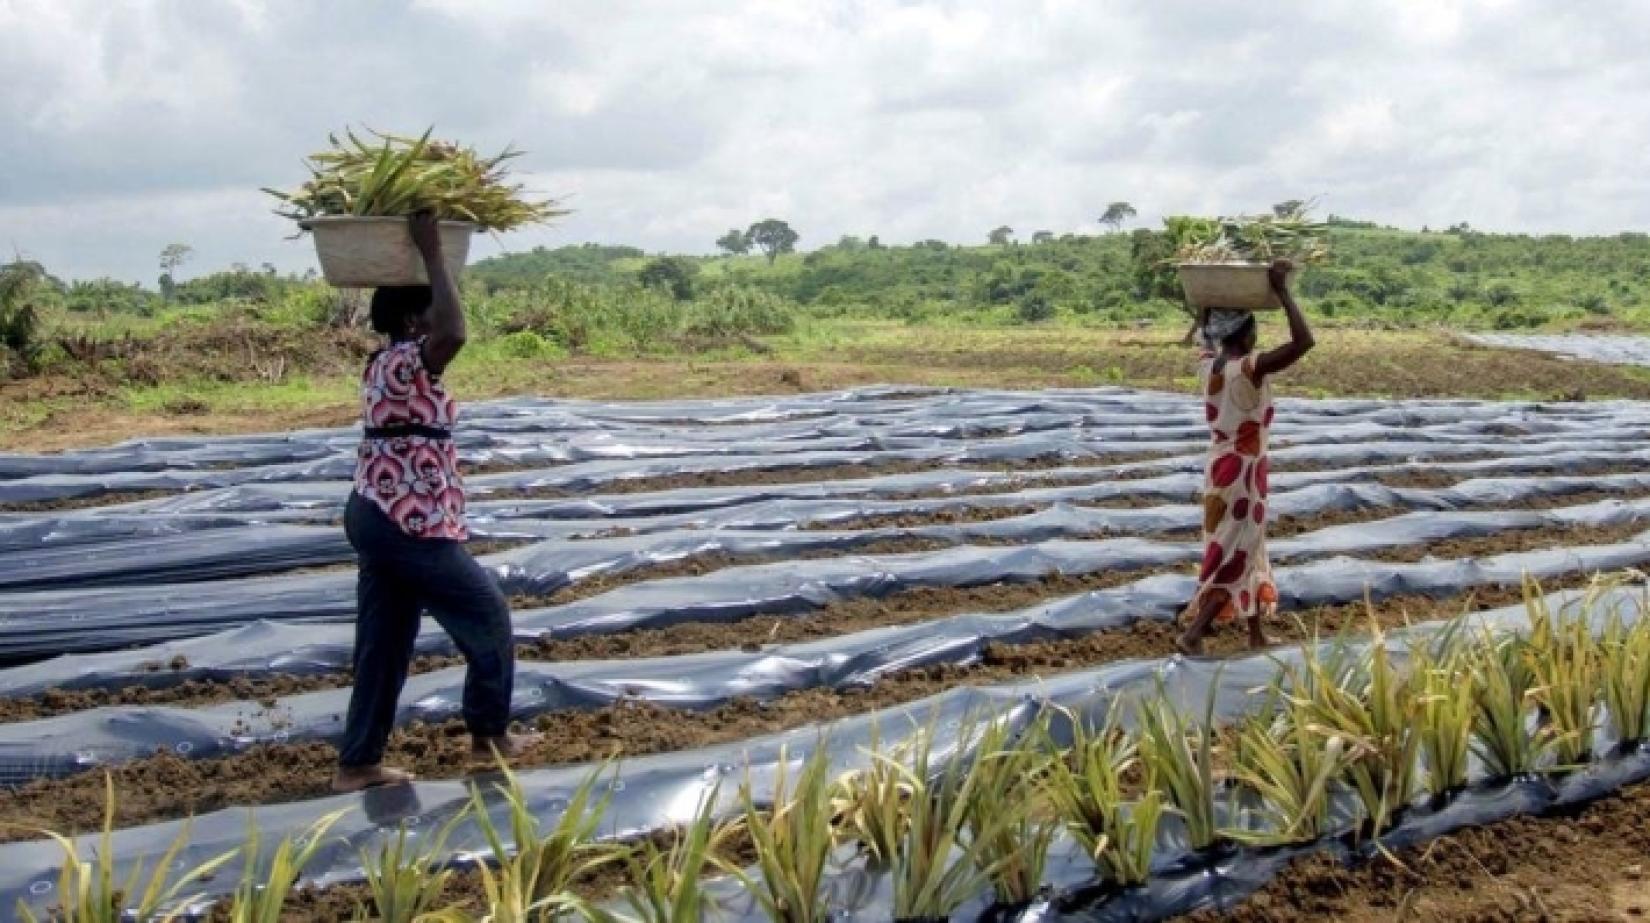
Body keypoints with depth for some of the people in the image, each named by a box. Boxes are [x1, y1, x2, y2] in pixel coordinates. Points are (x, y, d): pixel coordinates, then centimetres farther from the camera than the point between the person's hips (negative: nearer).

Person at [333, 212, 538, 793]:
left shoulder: (384, 363, 13)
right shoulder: (408, 364, -15)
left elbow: (442, 332, 32)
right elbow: (454, 333, -36)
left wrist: (418, 257, 24)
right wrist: (431, 253, -26)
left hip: (376, 516, 10)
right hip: (410, 525, -10)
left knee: (384, 640, 12)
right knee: (487, 615, 5)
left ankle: (357, 764, 16)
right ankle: (489, 734, 16)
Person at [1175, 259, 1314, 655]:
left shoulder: (1207, 364, -1)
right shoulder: (1250, 369, -22)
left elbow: (1207, 336, 24)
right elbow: (1304, 342, -31)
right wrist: (1282, 291, -25)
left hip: (1219, 469, 8)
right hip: (1242, 474, -8)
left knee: (1246, 550, 19)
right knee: (1236, 558, 1)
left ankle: (1256, 635, 29)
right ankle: (1193, 634, -4)